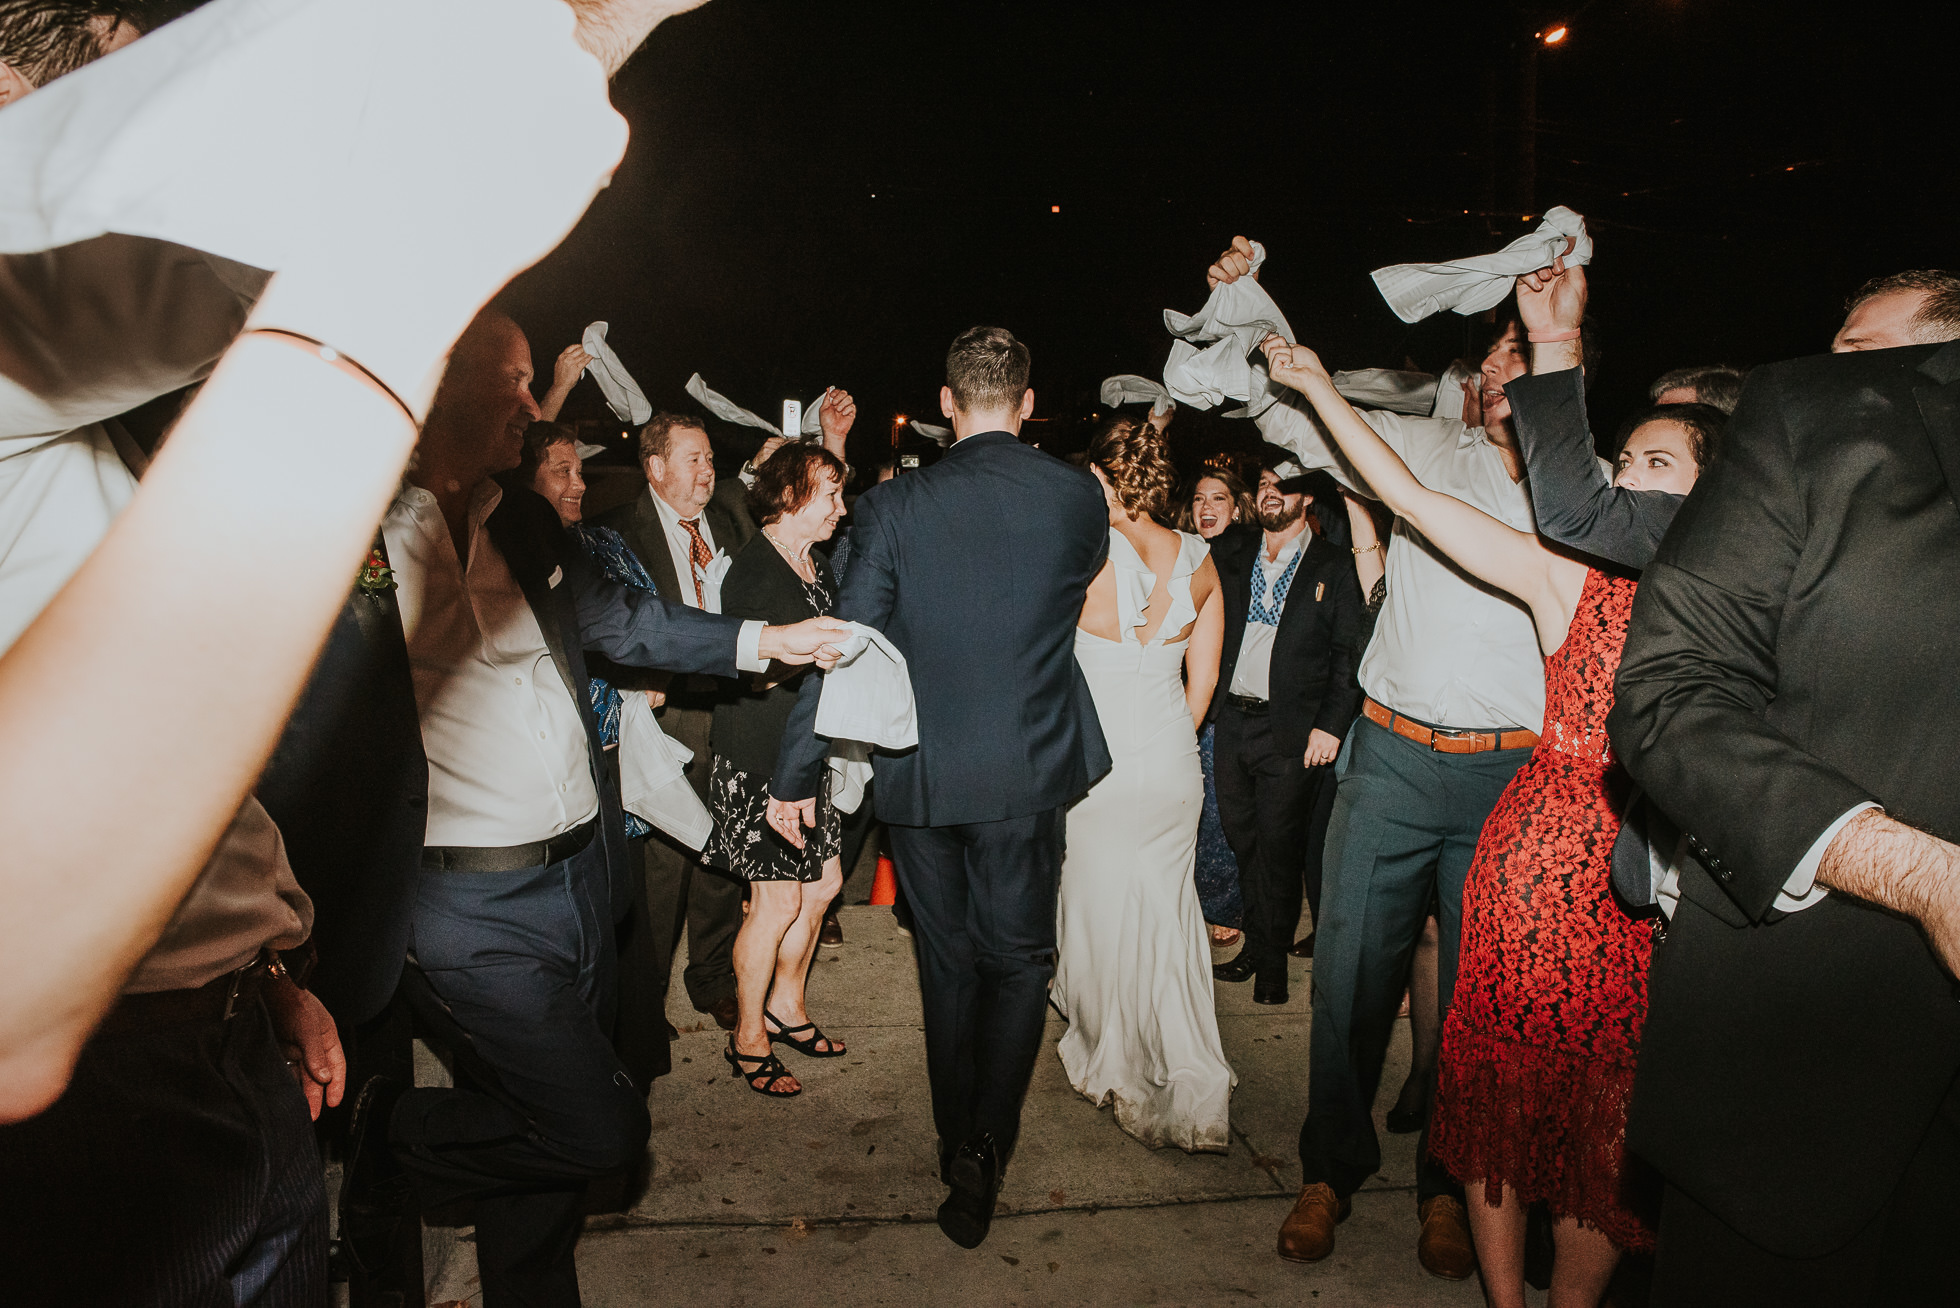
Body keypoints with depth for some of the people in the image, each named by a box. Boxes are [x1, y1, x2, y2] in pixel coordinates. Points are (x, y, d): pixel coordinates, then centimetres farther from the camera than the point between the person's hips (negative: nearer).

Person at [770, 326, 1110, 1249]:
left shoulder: (894, 506, -9)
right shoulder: (1077, 497, -6)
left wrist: (795, 775, -2)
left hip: (919, 777, 1)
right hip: (1027, 770, 0)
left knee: (947, 962, 16)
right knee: (1017, 959, 14)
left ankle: (958, 1149, 30)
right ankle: (982, 1148, 1)